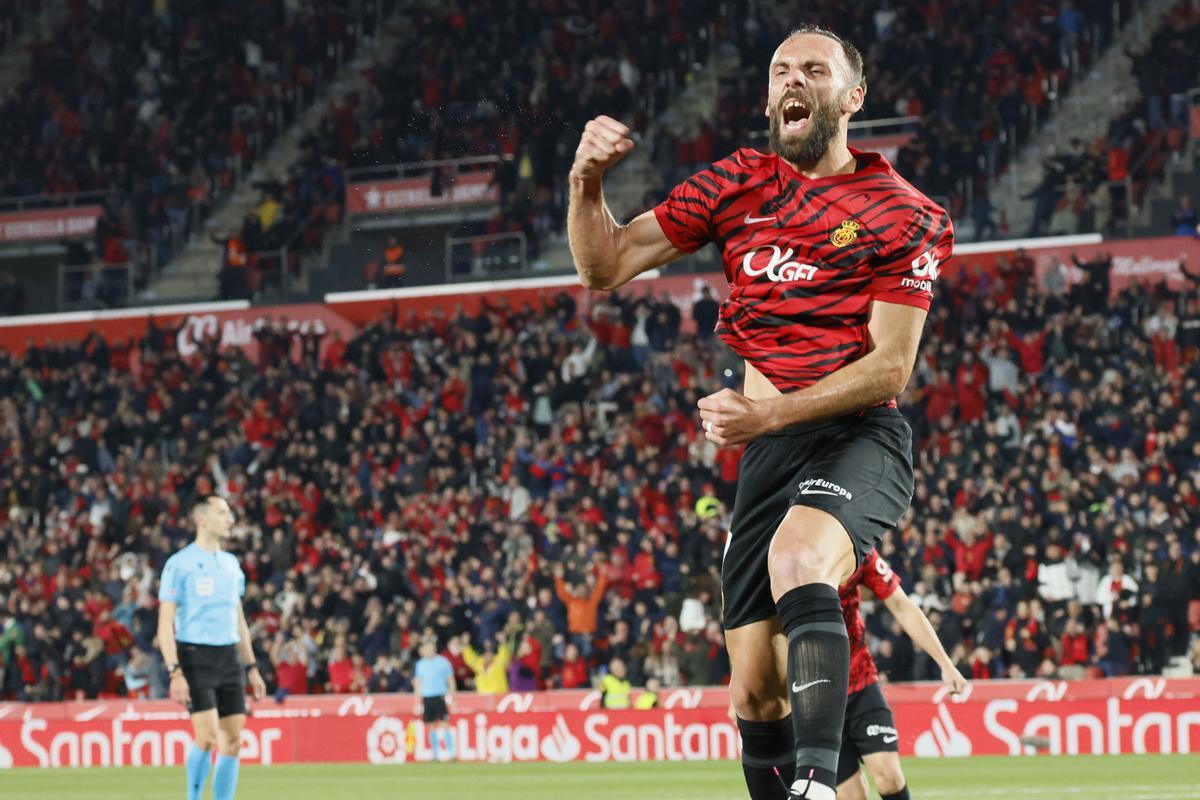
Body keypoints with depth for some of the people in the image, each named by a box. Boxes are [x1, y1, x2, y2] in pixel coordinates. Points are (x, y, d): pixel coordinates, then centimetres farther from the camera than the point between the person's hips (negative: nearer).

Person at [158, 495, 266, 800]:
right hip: (195, 657, -6)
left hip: (229, 659, 6)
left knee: (232, 741, 1)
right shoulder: (179, 564, -5)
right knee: (208, 737, -16)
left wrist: (251, 668, 16)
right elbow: (165, 624, -8)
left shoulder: (231, 564, 14)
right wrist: (175, 673, -17)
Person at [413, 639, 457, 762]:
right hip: (426, 697, 3)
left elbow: (450, 681, 5)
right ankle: (436, 755, 9)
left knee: (445, 725, -10)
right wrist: (418, 702, 13)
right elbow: (418, 684, 16)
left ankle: (451, 753, -11)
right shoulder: (420, 664, 10)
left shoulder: (443, 662, 1)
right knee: (432, 727, 4)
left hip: (441, 696, -3)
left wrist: (451, 696, -4)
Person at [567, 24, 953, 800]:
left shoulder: (905, 216, -3)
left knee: (796, 560, -38)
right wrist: (586, 184, -10)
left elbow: (889, 368, -9)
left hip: (859, 437, -6)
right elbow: (606, 265, 10)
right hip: (768, 447, 6)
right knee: (756, 692, 1)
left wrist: (769, 413, -20)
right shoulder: (739, 184, 11)